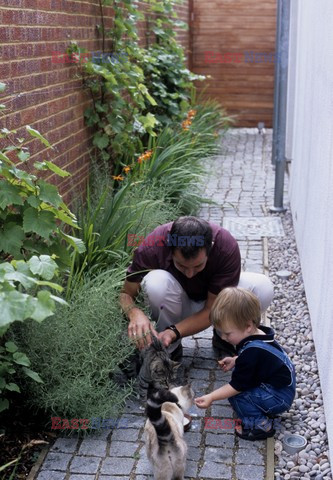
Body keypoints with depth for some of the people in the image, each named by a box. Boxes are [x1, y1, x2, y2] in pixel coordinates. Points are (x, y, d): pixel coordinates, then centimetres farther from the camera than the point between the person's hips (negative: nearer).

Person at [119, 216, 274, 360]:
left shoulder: (227, 247, -33)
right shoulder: (152, 247, -33)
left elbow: (211, 311, -26)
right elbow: (126, 294, -20)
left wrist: (173, 332, -41)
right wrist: (135, 314, -44)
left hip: (214, 301, 1)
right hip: (179, 304, 0)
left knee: (263, 288, -28)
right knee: (156, 281, -35)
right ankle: (170, 348, -8)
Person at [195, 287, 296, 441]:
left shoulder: (252, 352, -31)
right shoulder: (259, 334, -4)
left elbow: (237, 386, -24)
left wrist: (211, 397, -22)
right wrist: (235, 360, 5)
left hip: (279, 398, -10)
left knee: (236, 395, -18)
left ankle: (260, 425, -5)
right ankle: (263, 410, 14)